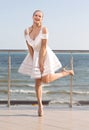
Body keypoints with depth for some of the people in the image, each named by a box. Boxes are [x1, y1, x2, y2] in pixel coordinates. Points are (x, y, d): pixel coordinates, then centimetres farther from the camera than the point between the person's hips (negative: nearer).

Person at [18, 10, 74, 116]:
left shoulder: (44, 29, -18)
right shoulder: (27, 31, -6)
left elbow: (44, 47, -19)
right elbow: (30, 48, -5)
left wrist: (41, 63, -20)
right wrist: (34, 61, -10)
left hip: (45, 55, -4)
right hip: (34, 56, 4)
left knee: (46, 80, -11)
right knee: (37, 82, 4)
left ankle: (66, 72, 13)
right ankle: (40, 105, 17)